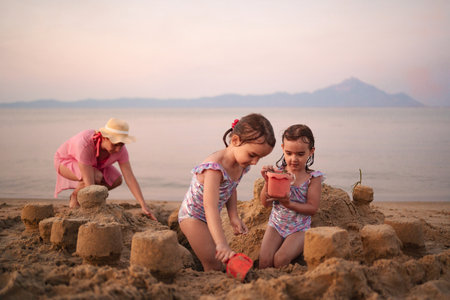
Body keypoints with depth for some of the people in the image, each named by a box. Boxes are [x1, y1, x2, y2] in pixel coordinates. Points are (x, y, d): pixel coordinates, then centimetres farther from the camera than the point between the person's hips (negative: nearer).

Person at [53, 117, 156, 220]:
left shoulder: (120, 148, -26)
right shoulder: (85, 144, -43)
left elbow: (130, 178, -26)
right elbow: (89, 182, -43)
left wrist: (144, 206, -34)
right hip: (65, 161, -6)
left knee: (116, 180, -14)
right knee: (97, 177, -33)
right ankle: (75, 197, -4)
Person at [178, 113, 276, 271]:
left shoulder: (241, 165, -8)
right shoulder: (215, 168, -36)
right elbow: (210, 207, -45)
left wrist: (233, 217, -6)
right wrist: (222, 244, -55)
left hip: (209, 218, 8)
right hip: (192, 216, -8)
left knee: (218, 263, 11)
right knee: (214, 266, -12)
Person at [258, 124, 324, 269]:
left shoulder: (313, 178, -7)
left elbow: (312, 208, -11)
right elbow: (265, 203, -2)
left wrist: (289, 204, -25)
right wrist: (267, 181, -18)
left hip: (299, 228, -2)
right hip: (276, 224, 2)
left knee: (281, 259, -25)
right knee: (264, 260, -17)